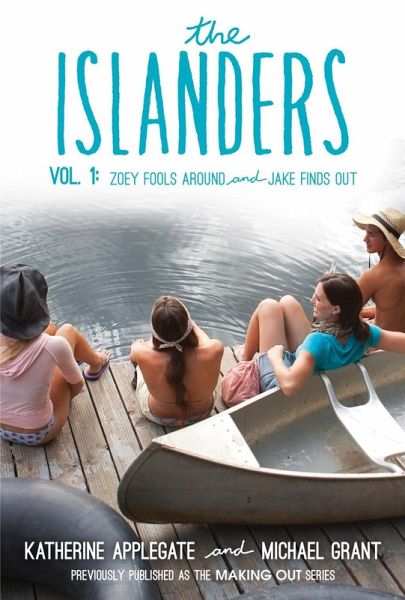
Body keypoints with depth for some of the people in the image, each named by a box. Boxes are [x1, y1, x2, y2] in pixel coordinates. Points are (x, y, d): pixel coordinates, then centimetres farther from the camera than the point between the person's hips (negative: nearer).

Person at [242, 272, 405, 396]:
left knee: (268, 306, 5)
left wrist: (275, 356, -34)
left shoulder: (320, 340, -43)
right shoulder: (363, 331, -24)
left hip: (280, 382, -6)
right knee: (287, 302, 15)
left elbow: (289, 385, -55)